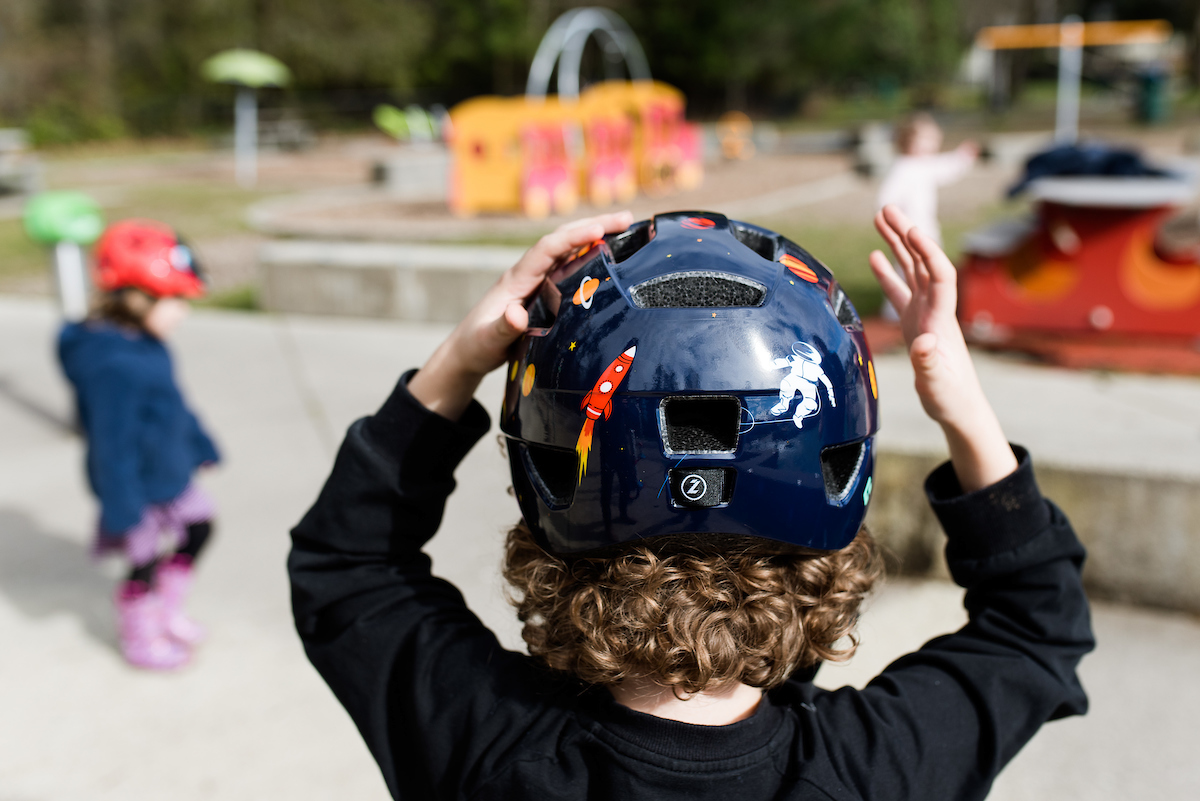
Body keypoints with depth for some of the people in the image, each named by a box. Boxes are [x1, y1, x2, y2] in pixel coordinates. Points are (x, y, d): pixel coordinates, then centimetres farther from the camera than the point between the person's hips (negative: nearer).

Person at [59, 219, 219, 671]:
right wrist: (124, 511, -24)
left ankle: (167, 613, 42)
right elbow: (113, 443, -29)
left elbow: (175, 406, 13)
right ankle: (138, 638, 37)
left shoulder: (146, 345, -2)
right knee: (145, 561, 10)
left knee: (199, 526, 23)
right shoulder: (114, 364, -33)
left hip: (170, 472, 9)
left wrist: (200, 447, 23)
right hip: (141, 486, -9)